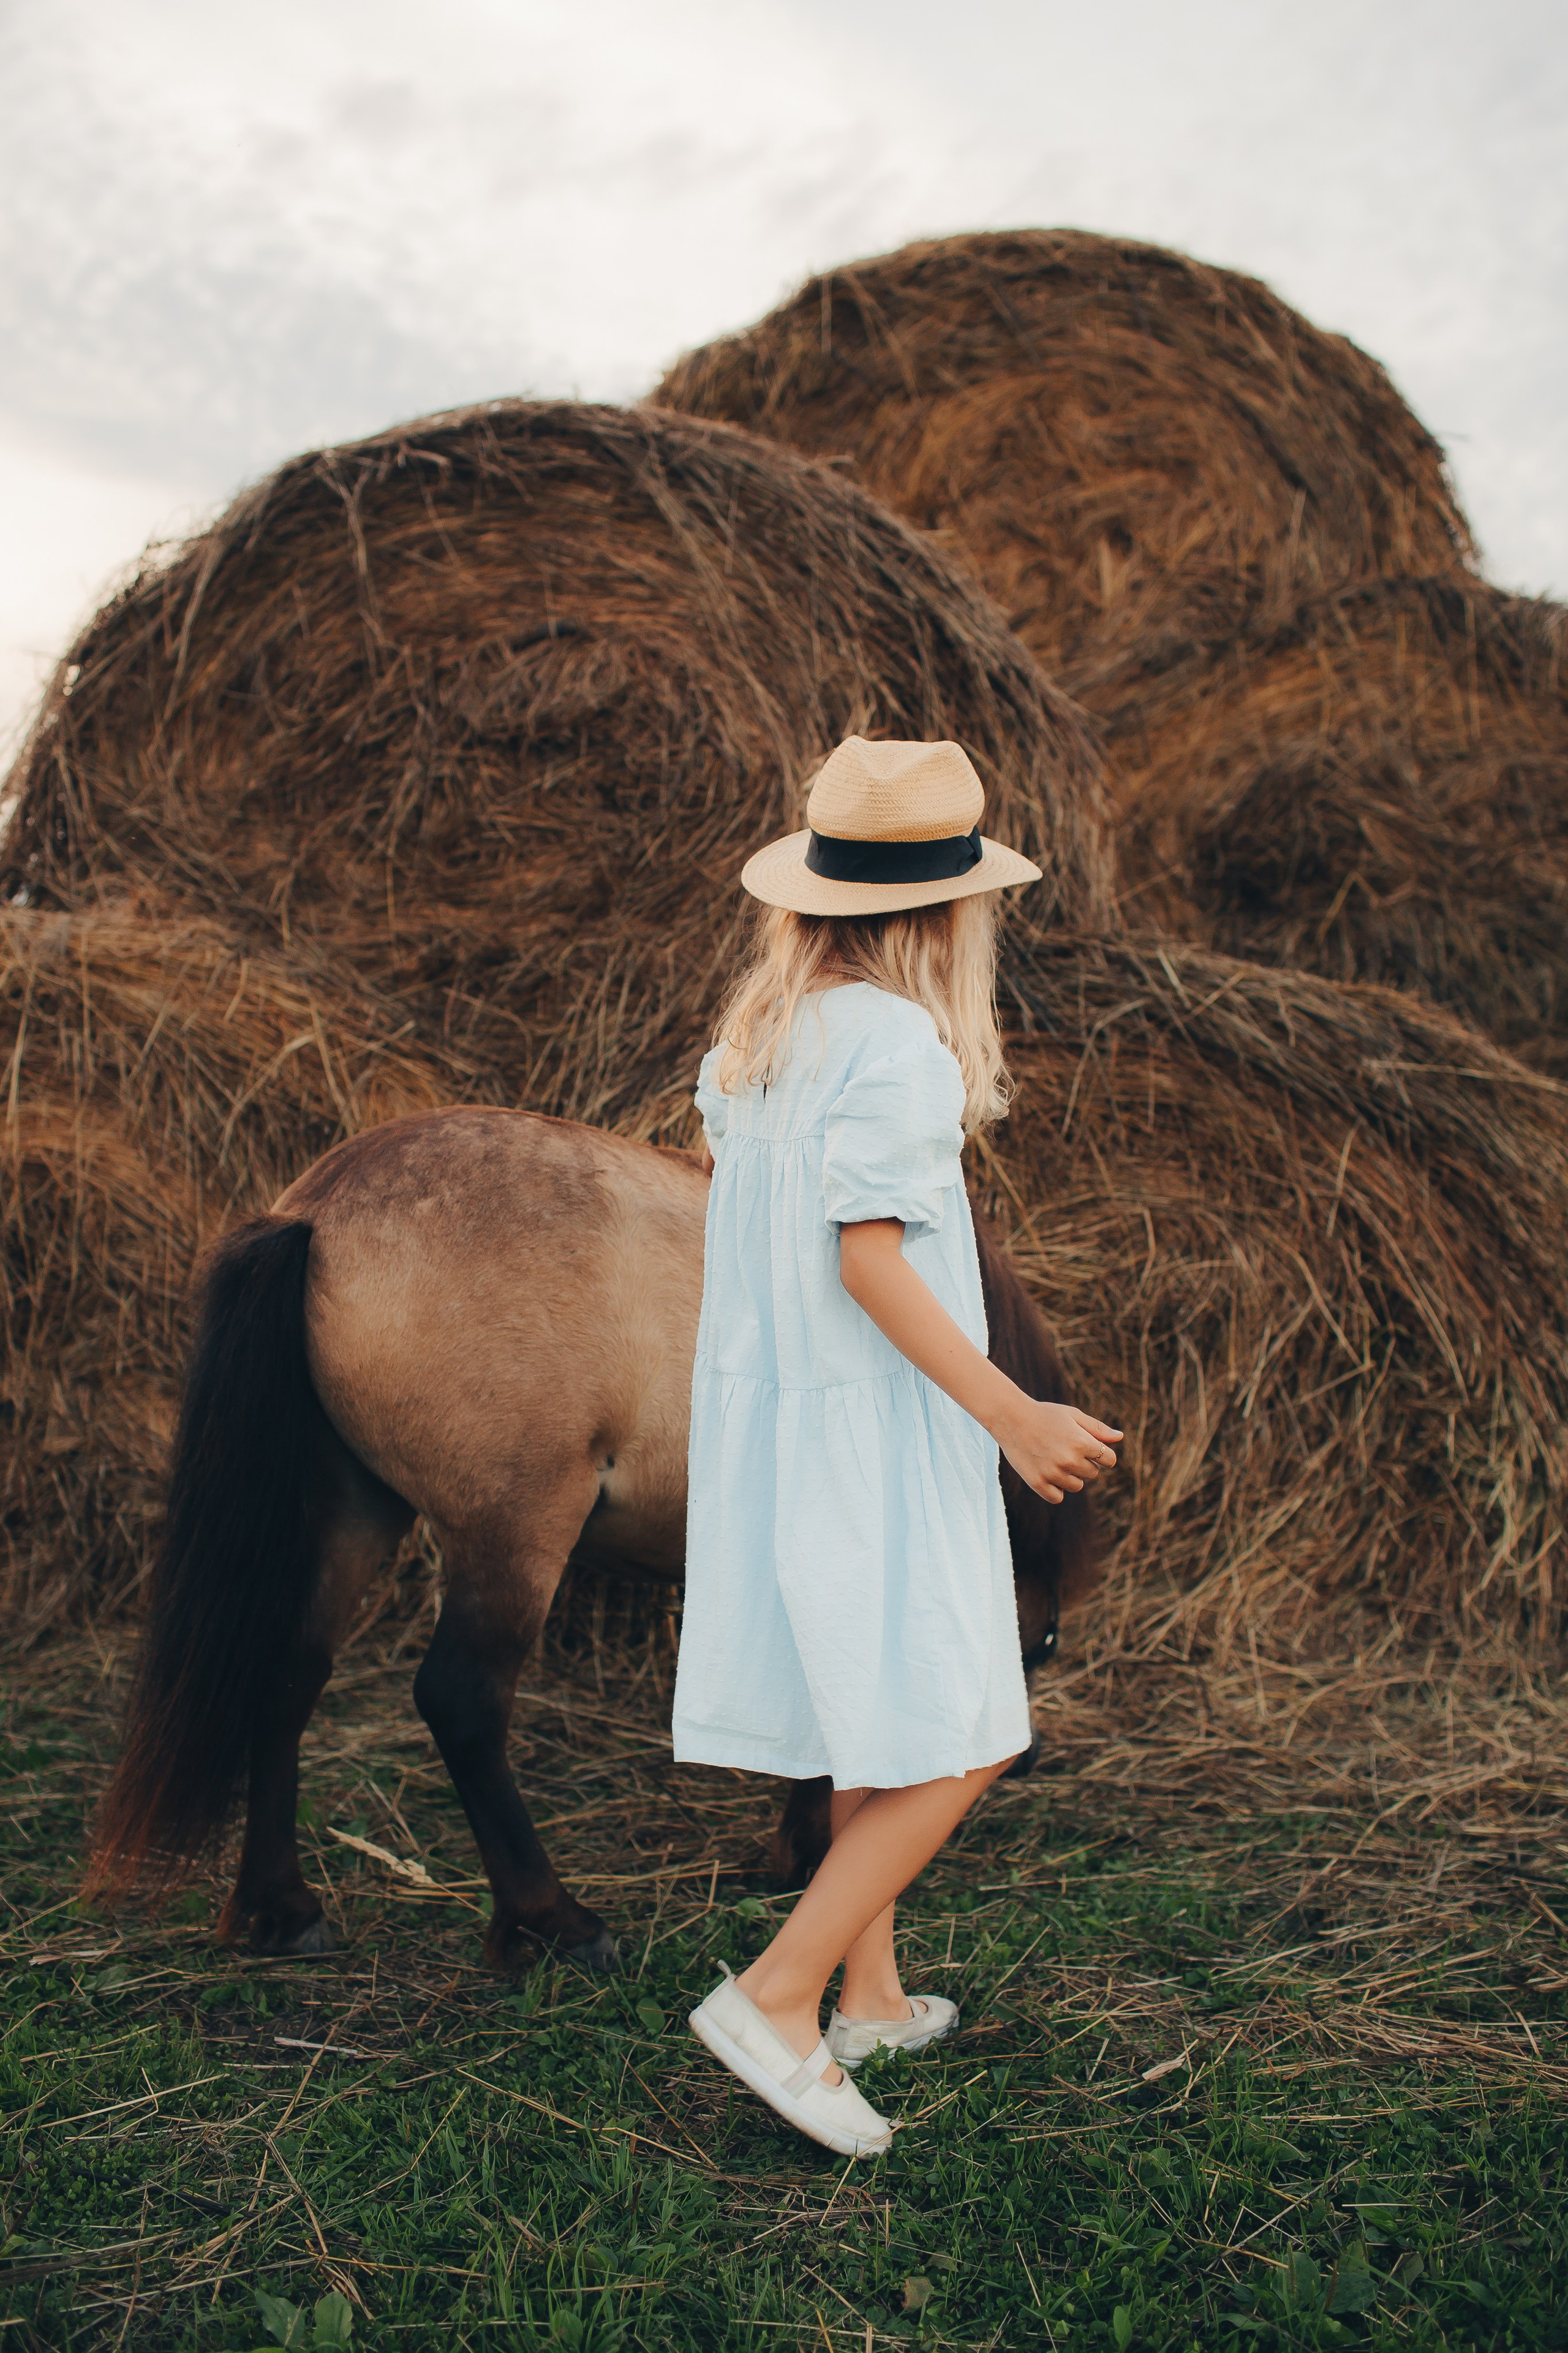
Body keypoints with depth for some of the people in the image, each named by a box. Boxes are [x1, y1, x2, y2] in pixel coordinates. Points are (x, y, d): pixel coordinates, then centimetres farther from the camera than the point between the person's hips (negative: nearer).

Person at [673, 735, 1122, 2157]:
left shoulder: (764, 1026, 7)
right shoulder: (893, 1042, -19)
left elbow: (717, 1148, 21)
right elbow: (868, 1255, -23)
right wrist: (1011, 1414, -20)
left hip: (772, 1410, 9)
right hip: (872, 1427, -9)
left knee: (877, 1730, 20)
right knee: (955, 1751, 1)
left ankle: (873, 1996, 31)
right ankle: (775, 1999, 3)